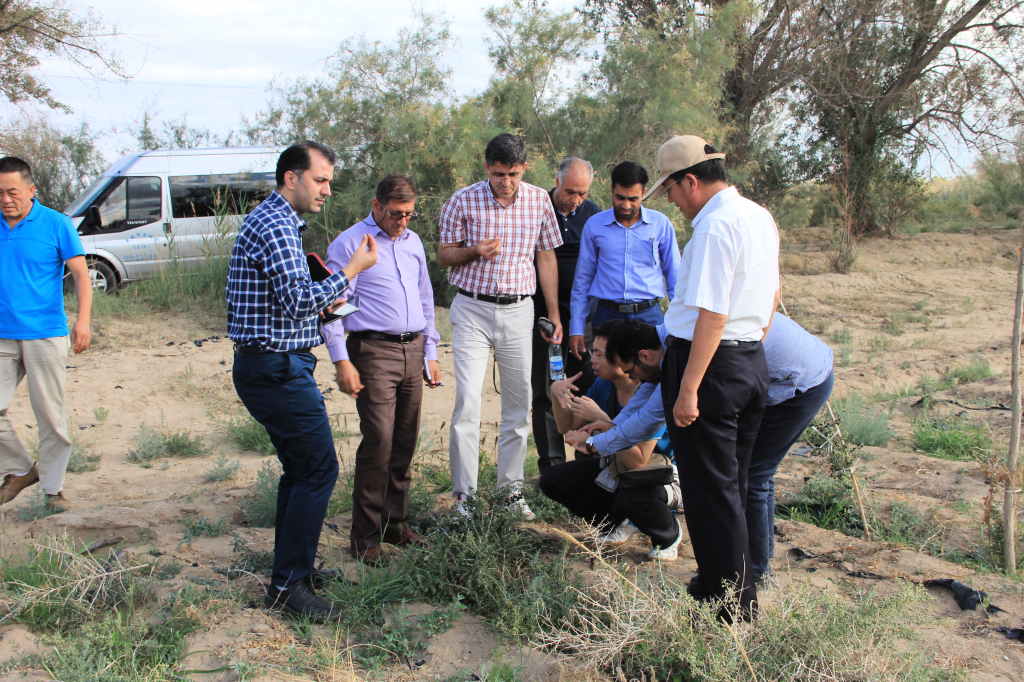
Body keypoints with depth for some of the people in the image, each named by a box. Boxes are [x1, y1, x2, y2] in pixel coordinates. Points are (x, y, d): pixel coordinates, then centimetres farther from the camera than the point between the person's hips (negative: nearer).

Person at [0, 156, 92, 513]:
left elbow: (81, 275, -4)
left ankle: (53, 487, 15)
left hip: (45, 334, -3)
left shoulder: (56, 224, -3)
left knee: (50, 413, 2)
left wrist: (83, 320, -16)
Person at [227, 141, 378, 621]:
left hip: (264, 367, 11)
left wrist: (319, 304, 12)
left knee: (300, 467, 17)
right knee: (318, 468, -7)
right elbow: (298, 300, -24)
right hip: (278, 369, -11)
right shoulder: (275, 225, -16)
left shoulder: (272, 220, 19)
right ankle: (288, 585, -1)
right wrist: (351, 270, -16)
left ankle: (291, 567, 26)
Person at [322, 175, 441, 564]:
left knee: (405, 443, 8)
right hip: (374, 351, -6)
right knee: (379, 441, -12)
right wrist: (341, 361, -13)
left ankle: (395, 523, 19)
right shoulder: (349, 244, -3)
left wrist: (430, 353, 20)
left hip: (413, 350, 6)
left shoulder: (413, 241, 18)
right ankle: (365, 536, -3)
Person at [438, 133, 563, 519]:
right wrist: (474, 251, -18)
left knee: (519, 403, 7)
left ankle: (512, 487, 18)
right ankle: (464, 493, -1)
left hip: (518, 311, 3)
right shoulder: (463, 201, -4)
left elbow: (546, 257, 10)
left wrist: (554, 314, 8)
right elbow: (444, 254, 3)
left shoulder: (539, 200, 3)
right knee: (468, 401, -9)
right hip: (472, 309, -3)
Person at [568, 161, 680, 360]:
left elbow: (674, 276, 9)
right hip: (607, 314, 1)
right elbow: (582, 279, 10)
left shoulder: (661, 224, 3)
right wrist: (576, 329, 6)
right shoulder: (594, 225, 5)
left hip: (649, 314, 0)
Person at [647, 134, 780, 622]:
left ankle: (730, 603, 12)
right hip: (752, 361, 10)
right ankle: (737, 589, 33)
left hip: (710, 361, -10)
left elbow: (712, 315, -24)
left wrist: (687, 389, -22)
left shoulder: (714, 226, -19)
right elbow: (772, 296, 22)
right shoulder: (760, 217, 12)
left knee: (709, 488, 2)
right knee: (734, 484, 20)